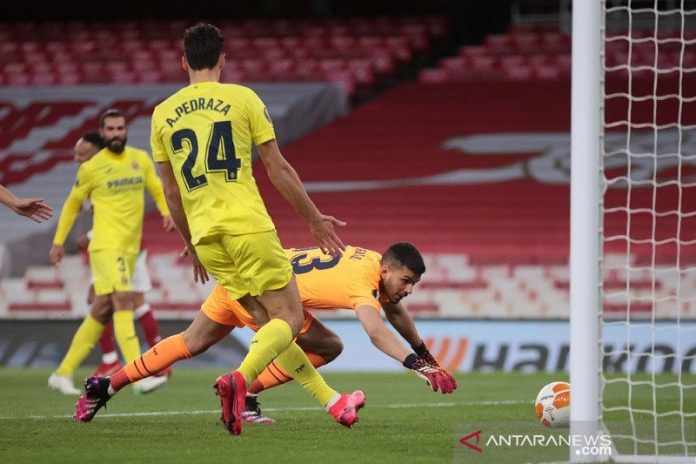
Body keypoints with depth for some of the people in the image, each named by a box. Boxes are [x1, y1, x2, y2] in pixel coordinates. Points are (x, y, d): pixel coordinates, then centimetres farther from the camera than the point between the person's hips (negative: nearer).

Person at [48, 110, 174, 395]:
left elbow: (157, 189, 19)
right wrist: (59, 241, 12)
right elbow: (73, 204, 10)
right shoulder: (91, 168, -1)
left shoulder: (140, 159, 9)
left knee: (102, 312, 9)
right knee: (123, 300, -20)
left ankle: (63, 374, 18)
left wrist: (166, 211, -2)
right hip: (106, 244, -6)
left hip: (130, 248, 6)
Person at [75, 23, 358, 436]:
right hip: (249, 227, -5)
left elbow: (172, 192, 16)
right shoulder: (242, 98, 0)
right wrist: (315, 219, 12)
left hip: (206, 237, 5)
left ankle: (332, 400, 12)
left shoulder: (163, 114, 11)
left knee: (269, 321, 14)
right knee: (290, 318, -1)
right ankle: (240, 379, -27)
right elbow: (278, 169, 2)